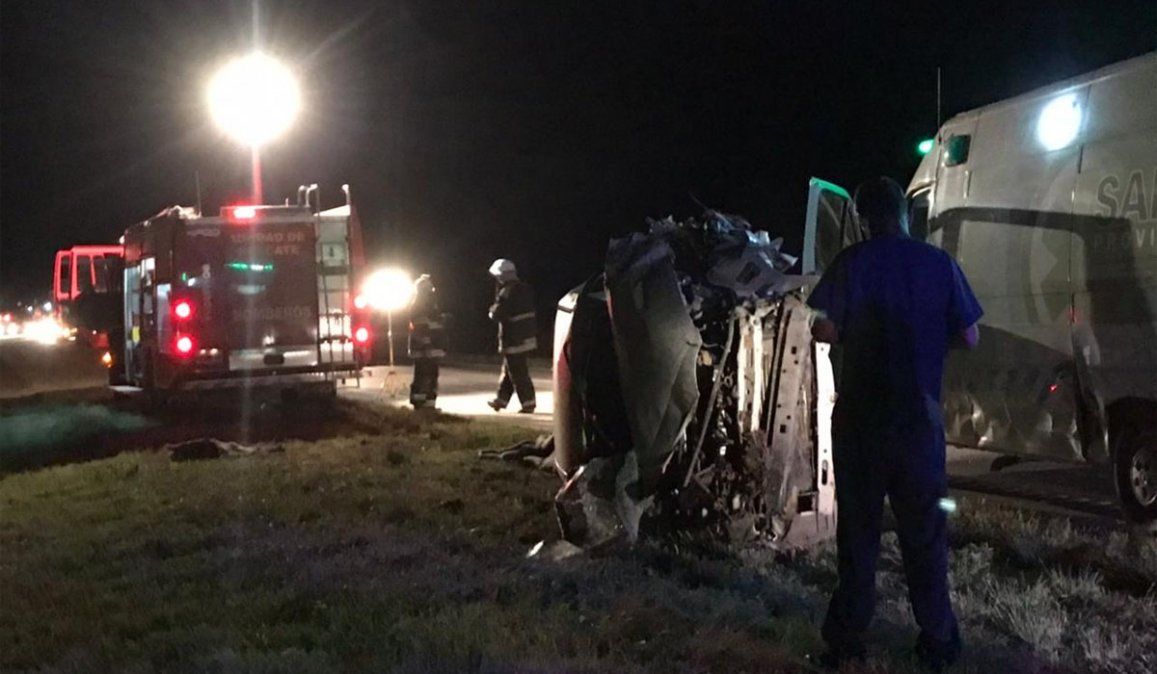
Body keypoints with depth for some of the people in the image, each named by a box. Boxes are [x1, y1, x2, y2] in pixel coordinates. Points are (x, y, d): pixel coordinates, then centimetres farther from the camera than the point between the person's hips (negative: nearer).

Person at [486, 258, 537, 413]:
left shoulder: (506, 293, -18)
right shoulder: (525, 289, 9)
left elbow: (496, 315, -20)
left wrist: (492, 310, 3)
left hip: (514, 340, -9)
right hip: (527, 335, 9)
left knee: (518, 373, -3)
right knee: (508, 370, 18)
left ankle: (528, 403, -2)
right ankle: (502, 399, 26)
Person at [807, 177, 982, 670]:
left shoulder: (851, 263, -6)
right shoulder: (939, 263, -2)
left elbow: (824, 331, -10)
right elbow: (969, 338, 1)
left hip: (860, 417, -1)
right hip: (918, 417, 1)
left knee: (857, 527, 9)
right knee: (924, 531, 11)